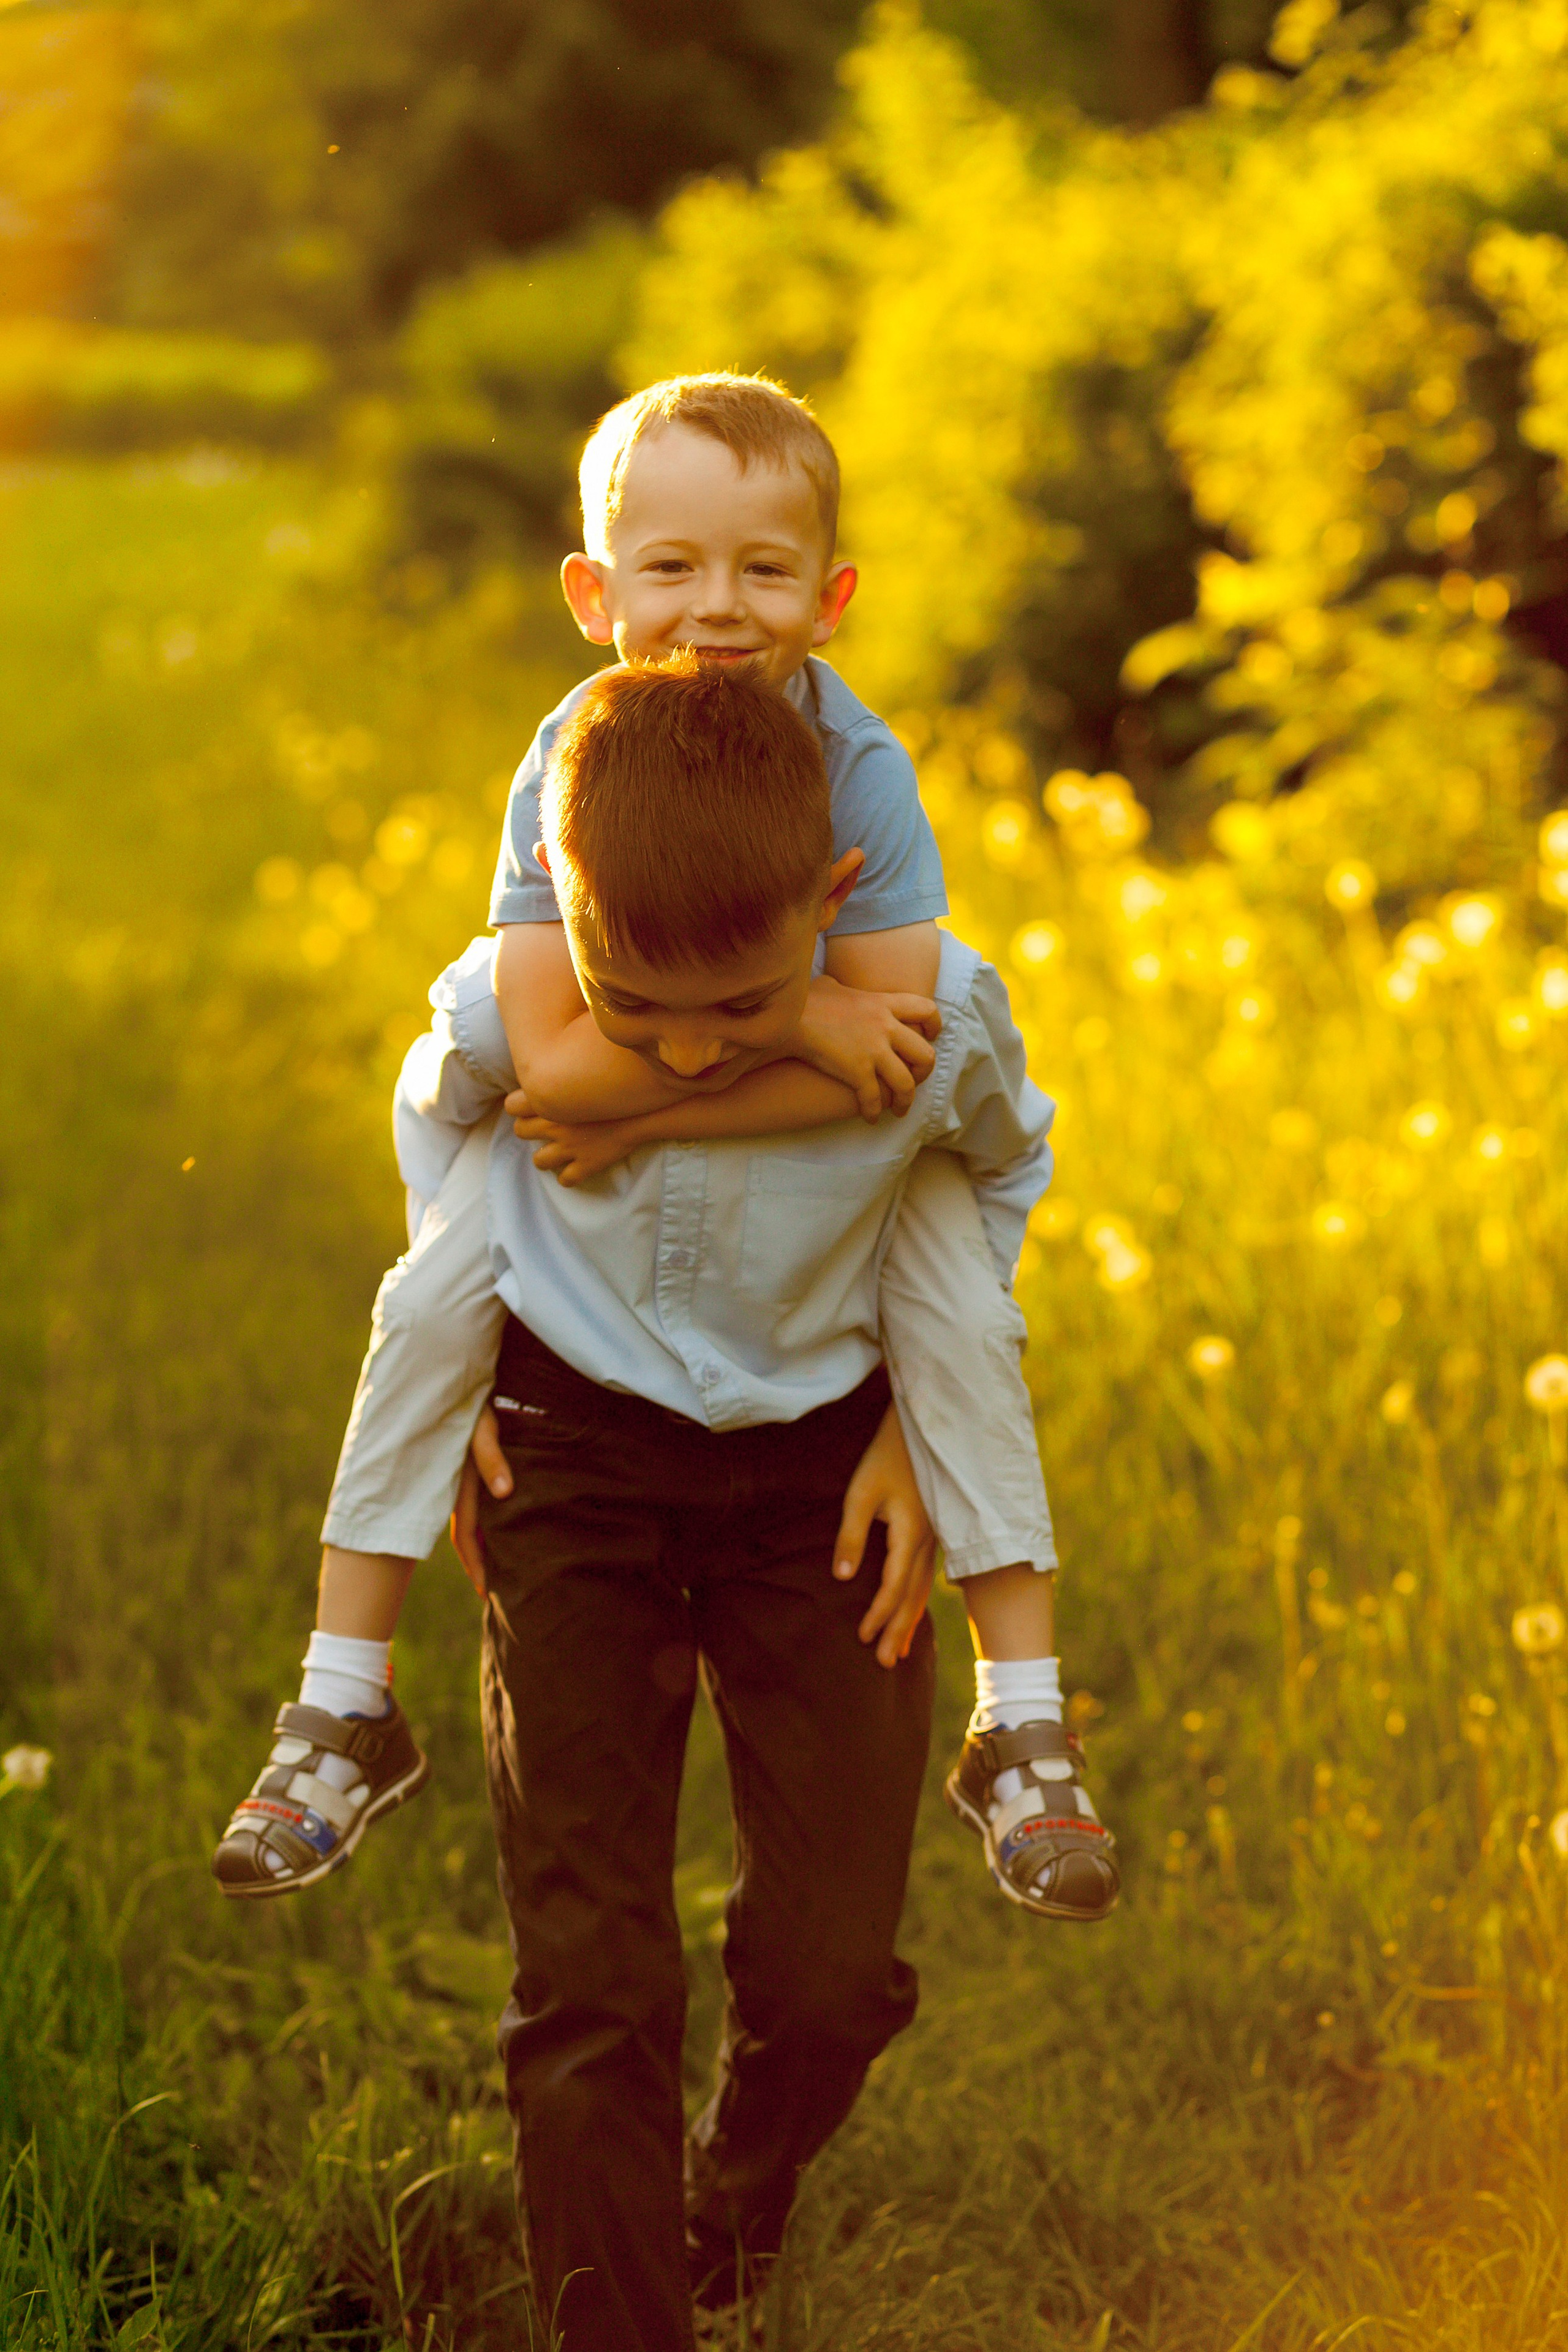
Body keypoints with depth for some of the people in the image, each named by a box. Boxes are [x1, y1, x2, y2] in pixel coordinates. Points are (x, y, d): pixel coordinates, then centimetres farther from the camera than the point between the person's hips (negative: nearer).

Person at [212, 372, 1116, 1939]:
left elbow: (894, 1057, -31)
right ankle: (343, 1705, -4)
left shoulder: (860, 770, -27)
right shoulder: (570, 770, -27)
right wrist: (784, 1016, -39)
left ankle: (1022, 1721, -5)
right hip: (569, 1115, 0)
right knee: (434, 1300, -18)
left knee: (965, 1319, -19)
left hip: (820, 1122, 0)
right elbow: (555, 1059, -33)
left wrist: (648, 1119, -31)